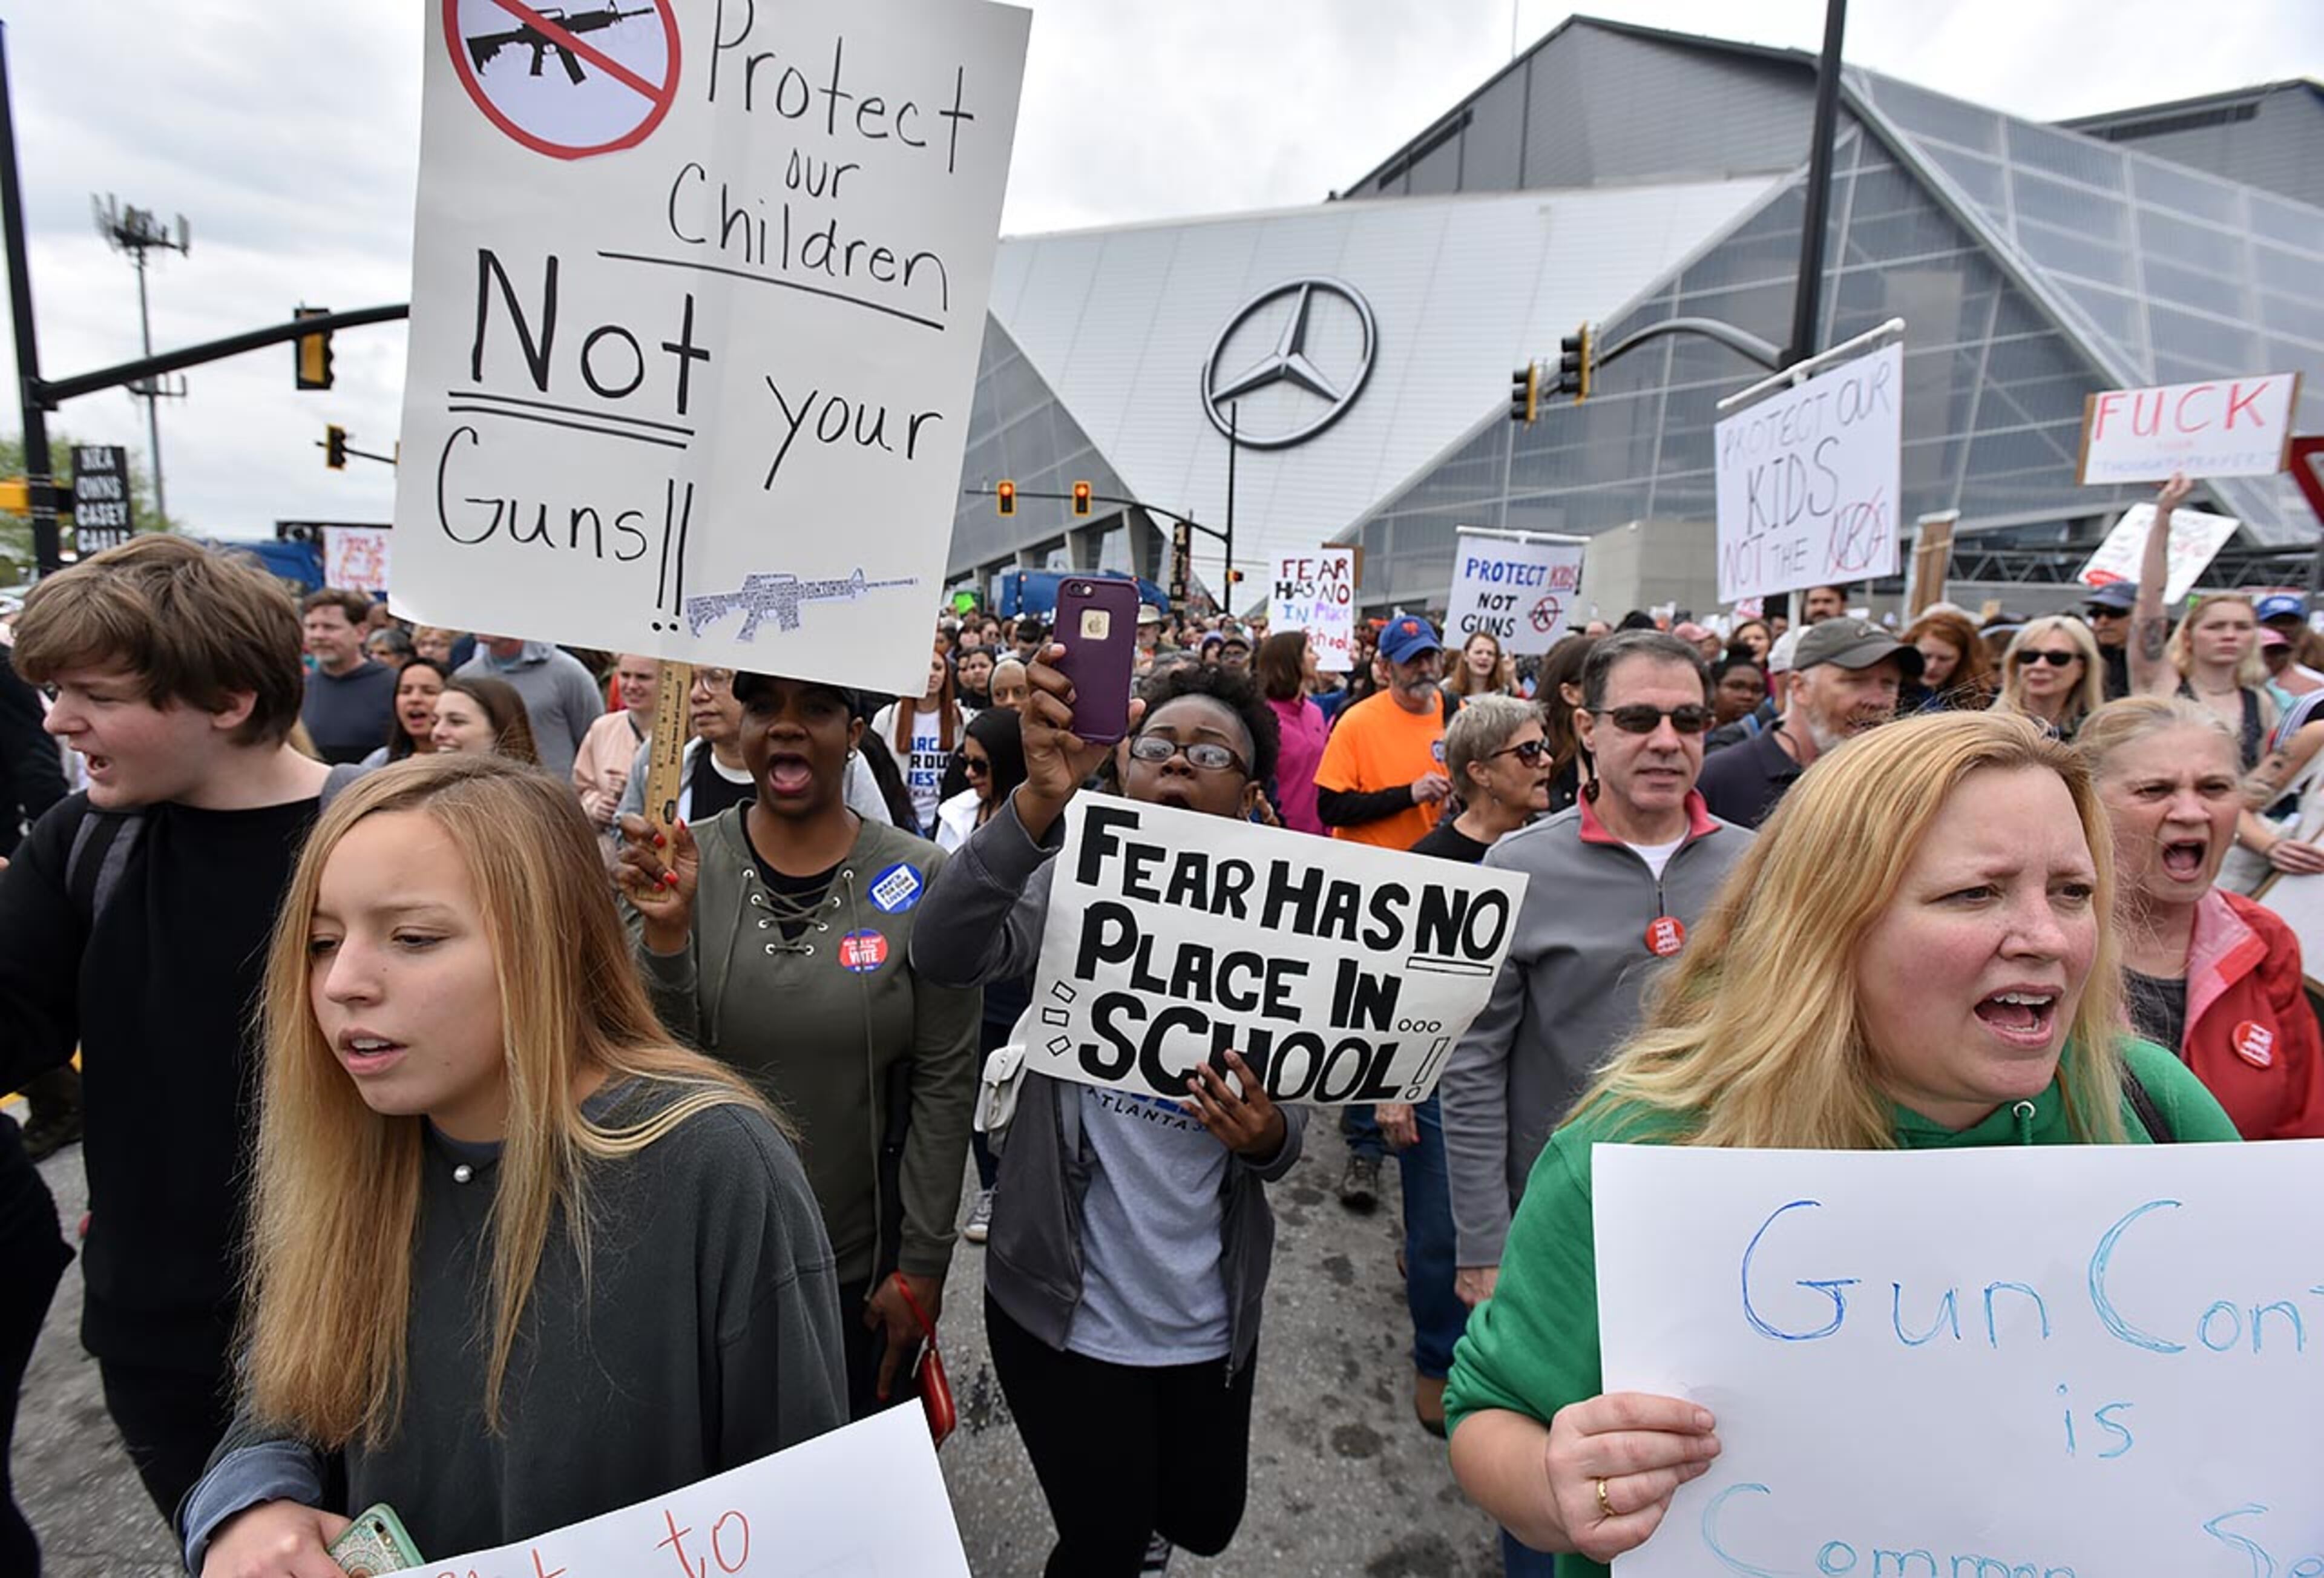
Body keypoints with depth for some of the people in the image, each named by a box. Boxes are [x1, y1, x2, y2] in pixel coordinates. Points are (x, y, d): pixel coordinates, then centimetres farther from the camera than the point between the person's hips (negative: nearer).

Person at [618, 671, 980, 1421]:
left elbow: (944, 1085, -8)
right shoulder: (678, 862, -8)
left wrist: (921, 1265, -6)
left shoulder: (918, 879, -12)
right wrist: (664, 931, -26)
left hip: (863, 1264, -1)